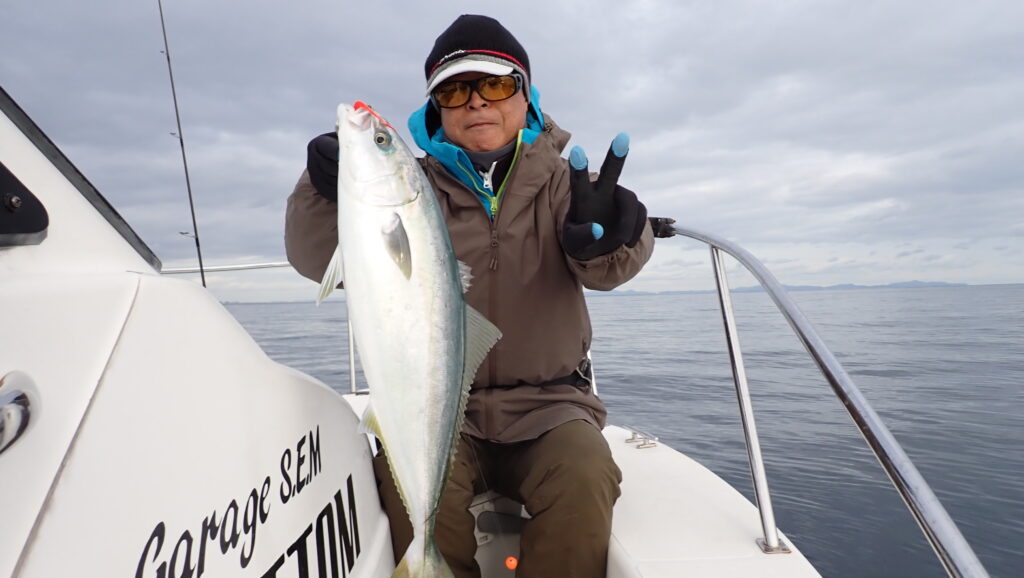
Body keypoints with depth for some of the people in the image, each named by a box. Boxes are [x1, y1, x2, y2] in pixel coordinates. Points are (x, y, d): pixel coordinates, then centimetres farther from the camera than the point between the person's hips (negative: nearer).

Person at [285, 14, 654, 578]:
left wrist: (608, 234, -38)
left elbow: (603, 268, -14)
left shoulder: (558, 177, 4)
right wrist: (327, 192, -25)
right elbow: (321, 263, -4)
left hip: (548, 404, 0)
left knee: (584, 479, -27)